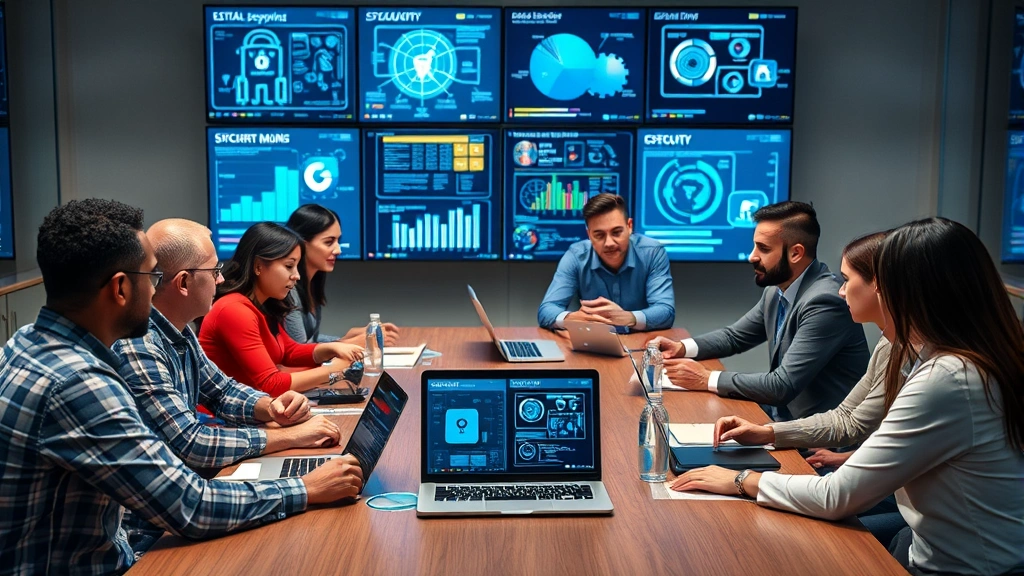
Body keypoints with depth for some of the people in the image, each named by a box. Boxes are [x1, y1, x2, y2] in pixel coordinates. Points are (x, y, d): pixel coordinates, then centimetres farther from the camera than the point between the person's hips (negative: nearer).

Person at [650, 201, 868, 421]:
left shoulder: (825, 302, -23)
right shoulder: (777, 290, 3)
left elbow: (783, 386, -26)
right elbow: (735, 336, 17)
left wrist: (707, 379, -20)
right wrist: (682, 347, -1)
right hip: (780, 413, 7)